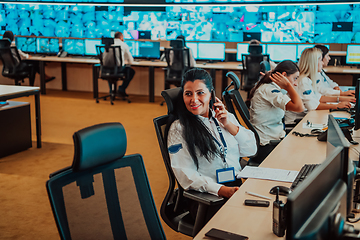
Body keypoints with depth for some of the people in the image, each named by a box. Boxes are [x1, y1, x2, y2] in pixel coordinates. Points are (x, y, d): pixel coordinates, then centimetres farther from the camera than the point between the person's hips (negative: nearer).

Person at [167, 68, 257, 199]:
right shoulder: (178, 129, -2)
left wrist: (228, 124, -1)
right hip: (208, 195, -6)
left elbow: (251, 150, 11)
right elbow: (185, 174, -10)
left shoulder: (226, 117, 15)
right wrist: (221, 190, -22)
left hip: (237, 185, 6)